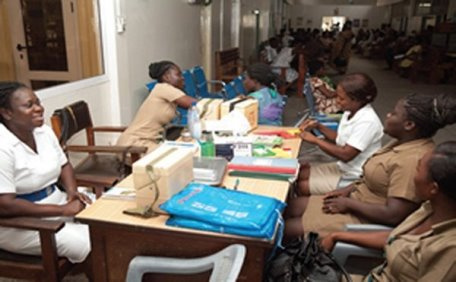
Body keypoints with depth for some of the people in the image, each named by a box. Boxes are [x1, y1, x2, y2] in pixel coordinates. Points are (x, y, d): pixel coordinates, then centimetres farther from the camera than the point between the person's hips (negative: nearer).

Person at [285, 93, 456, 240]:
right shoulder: (405, 143, 3)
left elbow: (393, 215, -30)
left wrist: (348, 203, -19)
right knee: (293, 206, 9)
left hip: (367, 221, -10)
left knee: (290, 228, -9)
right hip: (360, 201, 10)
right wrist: (350, 189, 3)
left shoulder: (412, 160, -29)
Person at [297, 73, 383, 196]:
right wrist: (319, 126, 0)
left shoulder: (367, 121, -27)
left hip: (354, 179, -9)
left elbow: (346, 155, -28)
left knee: (303, 187, -10)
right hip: (342, 167, 9)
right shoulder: (350, 112, 0)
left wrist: (315, 140, -20)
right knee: (299, 174, 5)